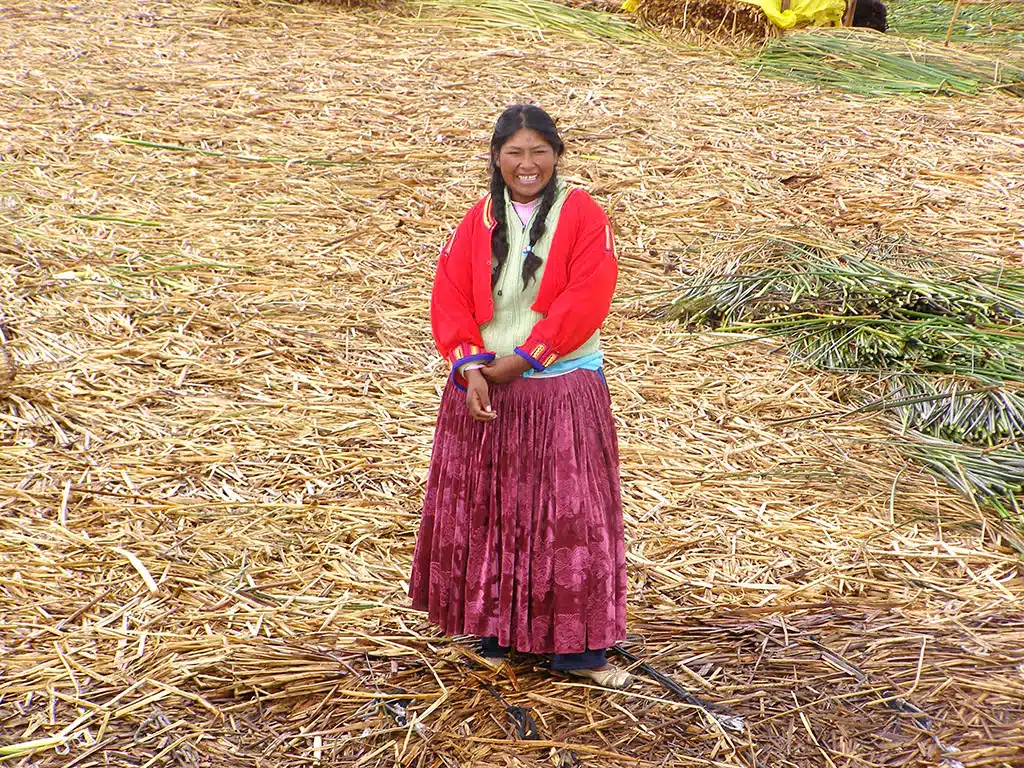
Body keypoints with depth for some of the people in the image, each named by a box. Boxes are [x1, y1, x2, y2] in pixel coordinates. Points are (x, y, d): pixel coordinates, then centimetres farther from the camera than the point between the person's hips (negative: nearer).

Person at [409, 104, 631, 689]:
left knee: (570, 513, 1)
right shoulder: (479, 222, 5)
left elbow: (584, 301, -14)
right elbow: (450, 297, 0)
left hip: (563, 389, -3)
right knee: (488, 511, 10)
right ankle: (495, 633, 26)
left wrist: (521, 358, -16)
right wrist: (471, 368, -14)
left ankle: (576, 646, 11)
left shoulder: (583, 216, -5)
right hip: (484, 386, 4)